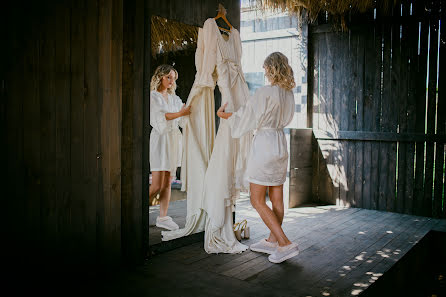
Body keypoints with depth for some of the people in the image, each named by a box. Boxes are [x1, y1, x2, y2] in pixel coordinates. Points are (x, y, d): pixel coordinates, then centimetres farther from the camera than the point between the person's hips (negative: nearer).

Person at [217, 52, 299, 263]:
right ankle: (272, 241, 27)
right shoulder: (288, 94, 8)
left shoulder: (265, 92, -16)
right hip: (280, 145, 8)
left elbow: (247, 117, -11)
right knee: (276, 199, 14)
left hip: (264, 145, -8)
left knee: (257, 201, -2)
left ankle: (285, 244, -5)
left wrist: (224, 115, 6)